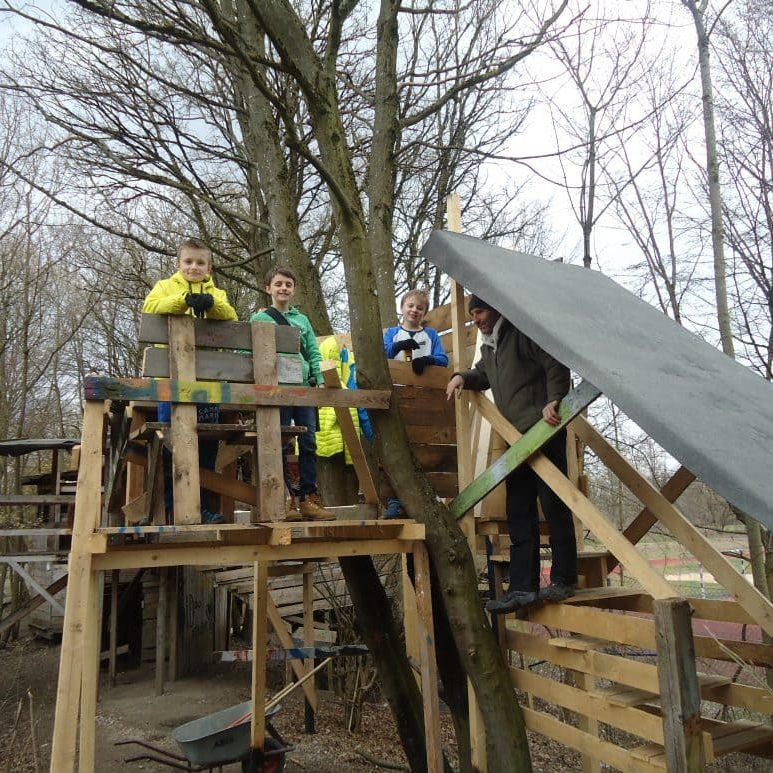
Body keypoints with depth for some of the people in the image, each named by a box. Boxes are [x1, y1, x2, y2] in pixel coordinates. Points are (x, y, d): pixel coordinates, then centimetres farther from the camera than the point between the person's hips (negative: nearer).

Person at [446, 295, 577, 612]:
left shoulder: (522, 333, -4)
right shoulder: (488, 347, 22)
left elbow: (556, 364, -11)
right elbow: (483, 375, 39)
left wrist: (552, 400, -23)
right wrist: (462, 377, 18)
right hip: (517, 438, 9)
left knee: (554, 504, -3)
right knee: (519, 514, 4)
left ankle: (564, 580, 7)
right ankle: (523, 587, 6)